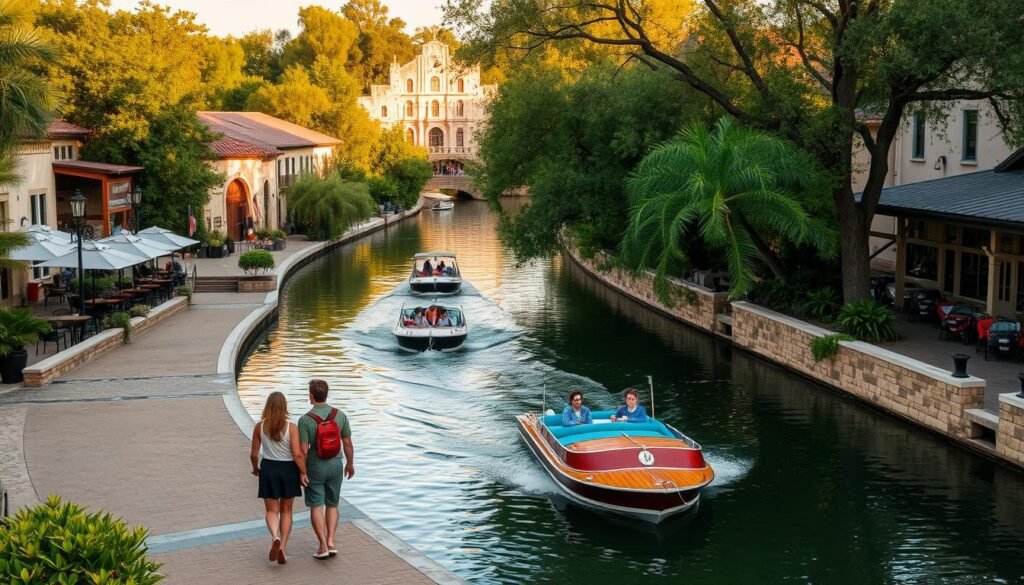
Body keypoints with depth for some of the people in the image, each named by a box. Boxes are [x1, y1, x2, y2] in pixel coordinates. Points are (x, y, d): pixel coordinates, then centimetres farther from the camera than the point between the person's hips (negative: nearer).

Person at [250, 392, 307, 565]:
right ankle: (283, 548, 10)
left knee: (272, 510, 8)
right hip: (288, 469, 0)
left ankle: (275, 537, -22)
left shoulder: (260, 427, -6)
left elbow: (254, 454, 1)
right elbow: (297, 455, -17)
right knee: (286, 511, 15)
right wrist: (304, 472, -5)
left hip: (268, 469, 1)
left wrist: (255, 468, 19)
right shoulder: (291, 427, -12)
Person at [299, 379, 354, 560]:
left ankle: (323, 545, -2)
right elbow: (348, 444, 1)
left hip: (315, 467, -3)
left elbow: (303, 450, -15)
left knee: (316, 506, 5)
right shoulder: (340, 415, -5)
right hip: (335, 464, 3)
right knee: (332, 505, 16)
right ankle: (331, 542, 7)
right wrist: (350, 463, 15)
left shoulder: (305, 420, -15)